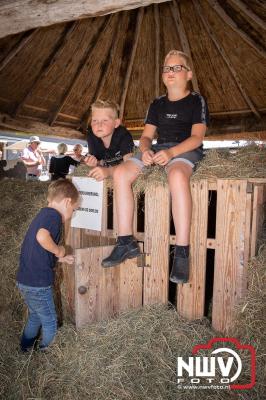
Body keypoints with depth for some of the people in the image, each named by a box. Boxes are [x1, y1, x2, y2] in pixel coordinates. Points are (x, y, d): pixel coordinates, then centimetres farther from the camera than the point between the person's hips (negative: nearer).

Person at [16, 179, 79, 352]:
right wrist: (59, 250, -21)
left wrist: (60, 259, 18)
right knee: (50, 323, 11)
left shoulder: (43, 214, 12)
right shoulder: (54, 215, -17)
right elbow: (42, 237, -38)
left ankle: (25, 352, 45)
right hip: (37, 283, -9)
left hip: (26, 280, 9)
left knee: (35, 317, 28)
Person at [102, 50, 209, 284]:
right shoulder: (157, 104, 21)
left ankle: (182, 252, -36)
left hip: (186, 150, -5)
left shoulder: (197, 101, 6)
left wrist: (172, 152, -25)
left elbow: (197, 137, -7)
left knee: (177, 175, -42)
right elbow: (146, 136, 14)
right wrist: (146, 150, -11)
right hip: (158, 149, 5)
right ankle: (126, 242, -17)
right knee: (121, 173, -21)